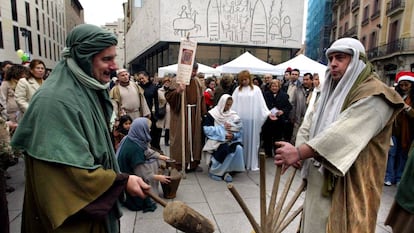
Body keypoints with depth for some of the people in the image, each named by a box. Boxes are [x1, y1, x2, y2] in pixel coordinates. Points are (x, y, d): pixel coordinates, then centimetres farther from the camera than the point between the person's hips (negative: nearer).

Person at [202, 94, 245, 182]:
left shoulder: (234, 115, 11)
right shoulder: (212, 114, 0)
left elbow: (239, 130, 5)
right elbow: (207, 129, -10)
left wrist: (233, 135, -17)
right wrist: (222, 129, -15)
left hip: (231, 140, 4)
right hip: (216, 140, -3)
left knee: (238, 148, -28)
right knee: (225, 149, -34)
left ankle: (226, 171, -13)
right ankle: (214, 170, -10)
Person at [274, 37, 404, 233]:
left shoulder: (373, 96, -13)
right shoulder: (332, 92, 14)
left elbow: (344, 133, -27)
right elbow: (310, 123, 4)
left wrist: (299, 152, -30)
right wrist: (296, 150, -14)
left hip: (348, 185, -7)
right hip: (320, 181, 7)